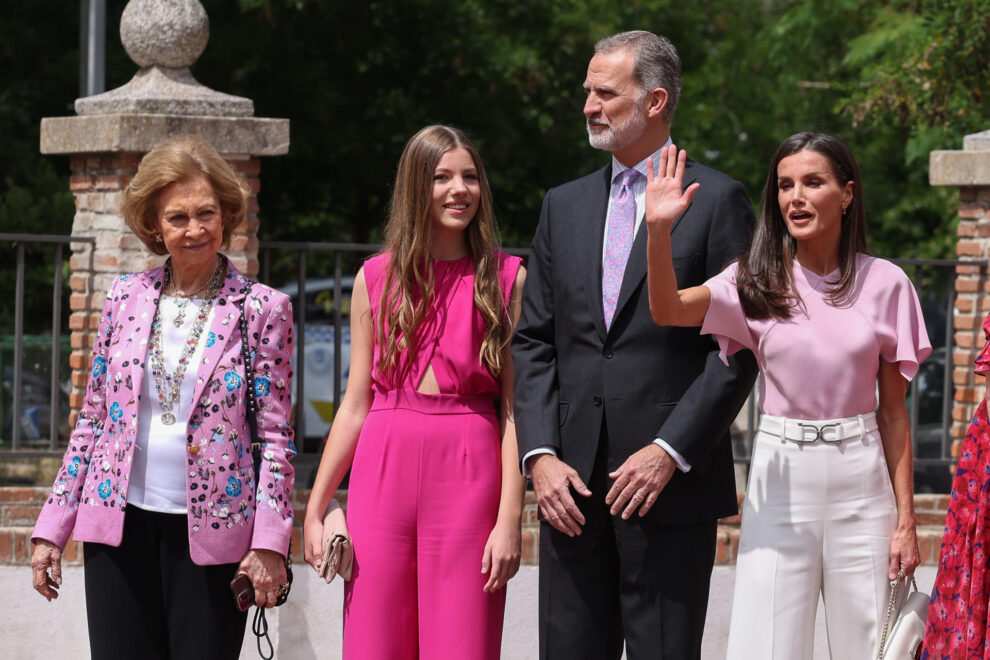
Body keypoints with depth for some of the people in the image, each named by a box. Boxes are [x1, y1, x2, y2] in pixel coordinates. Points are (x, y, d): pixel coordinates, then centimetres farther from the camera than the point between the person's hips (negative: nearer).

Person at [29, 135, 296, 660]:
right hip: (120, 521, 3)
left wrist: (269, 542, -9)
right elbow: (92, 419, 13)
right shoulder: (125, 298, 8)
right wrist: (53, 527, 9)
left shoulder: (261, 309, 1)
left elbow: (275, 435, -1)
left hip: (212, 531, -2)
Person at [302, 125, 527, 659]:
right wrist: (314, 510, 7)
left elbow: (514, 409, -2)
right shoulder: (377, 279, 9)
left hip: (468, 474, -2)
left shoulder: (506, 280, 3)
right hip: (382, 469, 2)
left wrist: (509, 519, -9)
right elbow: (356, 404, 11)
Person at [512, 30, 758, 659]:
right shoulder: (564, 206, 16)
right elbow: (533, 342, 13)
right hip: (573, 485, 5)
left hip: (672, 482, -5)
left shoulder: (716, 200, 0)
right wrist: (541, 455, 0)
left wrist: (670, 452, -13)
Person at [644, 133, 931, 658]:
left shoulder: (884, 283, 1)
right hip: (780, 474, 0)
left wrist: (905, 519, 2)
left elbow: (894, 411, 5)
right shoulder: (756, 281, 1)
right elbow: (669, 311, -16)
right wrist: (659, 229, -32)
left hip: (860, 478, 0)